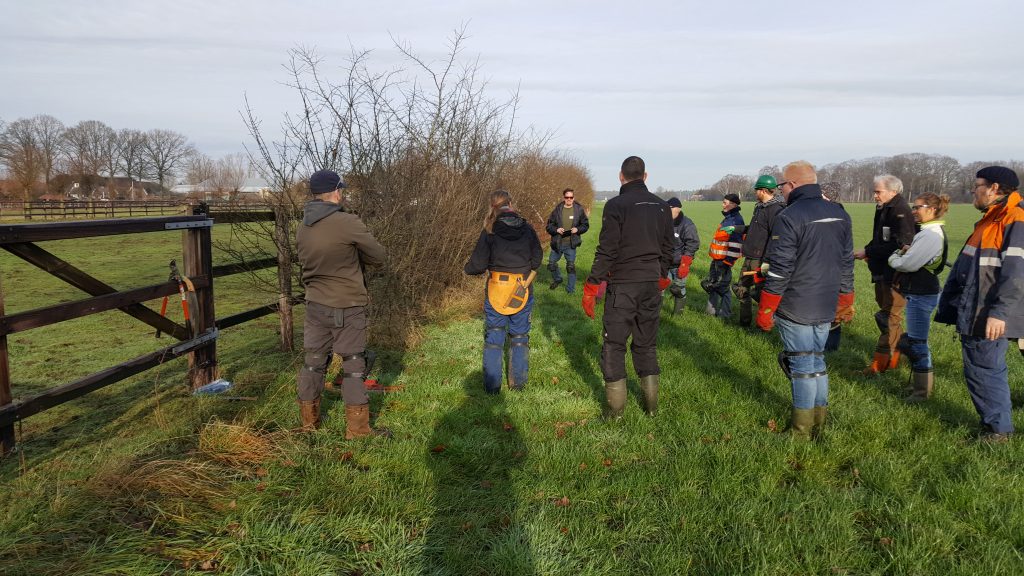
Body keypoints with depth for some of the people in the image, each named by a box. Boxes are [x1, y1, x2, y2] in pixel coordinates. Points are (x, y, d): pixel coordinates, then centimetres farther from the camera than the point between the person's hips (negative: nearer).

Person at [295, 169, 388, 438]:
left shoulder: (302, 229, 3)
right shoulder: (348, 223, -18)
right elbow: (378, 256, -8)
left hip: (316, 304, 6)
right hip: (347, 307, -6)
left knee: (314, 361, 16)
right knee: (353, 365, 4)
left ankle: (309, 420, 27)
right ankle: (357, 428, 9)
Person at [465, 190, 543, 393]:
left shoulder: (490, 231, -11)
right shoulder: (527, 228, -4)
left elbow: (478, 264, -10)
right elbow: (537, 258, 2)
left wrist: (468, 267, 12)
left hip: (496, 289, -2)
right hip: (523, 290, 2)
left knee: (493, 337, 10)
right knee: (520, 336, 15)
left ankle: (492, 385, 13)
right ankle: (518, 382, 21)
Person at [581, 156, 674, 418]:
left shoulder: (616, 205, -10)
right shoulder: (661, 206, 8)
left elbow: (606, 251, -14)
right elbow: (668, 247, 13)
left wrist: (591, 287, -8)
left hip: (622, 285, -5)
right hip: (651, 284, 5)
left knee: (614, 345, 4)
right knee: (647, 343, 15)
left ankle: (615, 408, 7)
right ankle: (651, 404, 20)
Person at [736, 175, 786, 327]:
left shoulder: (776, 210, -19)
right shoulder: (760, 207, 12)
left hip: (760, 261, -10)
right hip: (749, 258, 10)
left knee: (757, 292, -4)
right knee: (742, 289, 18)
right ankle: (744, 321, 31)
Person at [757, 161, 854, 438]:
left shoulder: (789, 217, -16)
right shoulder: (840, 215, 9)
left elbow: (779, 272, -17)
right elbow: (846, 264, 14)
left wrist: (765, 312, -9)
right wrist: (845, 304, 22)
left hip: (795, 310, -7)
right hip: (826, 309, 7)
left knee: (802, 365, 1)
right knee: (817, 362, 17)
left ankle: (802, 431, 10)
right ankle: (819, 424, 25)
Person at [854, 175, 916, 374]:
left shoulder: (901, 211, -17)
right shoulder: (883, 209, 11)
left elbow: (898, 245, -24)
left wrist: (868, 251, -19)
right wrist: (869, 252, 1)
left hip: (895, 273, -10)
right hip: (882, 271, 10)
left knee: (891, 316, -4)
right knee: (888, 313, 17)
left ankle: (880, 362, -1)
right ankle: (894, 356, 28)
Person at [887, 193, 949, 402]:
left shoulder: (931, 235, -19)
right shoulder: (930, 231, 13)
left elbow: (908, 264, -21)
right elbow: (913, 259, 14)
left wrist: (894, 258, -1)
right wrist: (903, 254, -6)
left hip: (921, 296, -10)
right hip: (919, 292, 10)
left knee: (917, 342, -1)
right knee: (915, 340, 19)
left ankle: (922, 391, 9)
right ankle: (921, 383, 30)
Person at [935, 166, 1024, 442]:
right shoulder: (989, 221, 17)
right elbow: (963, 268, 21)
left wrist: (1000, 312, -27)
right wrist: (949, 305, 22)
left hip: (988, 319, -9)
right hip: (972, 315, 10)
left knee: (985, 371, -1)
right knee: (977, 371, 15)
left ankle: (998, 429, 12)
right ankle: (991, 421, 27)